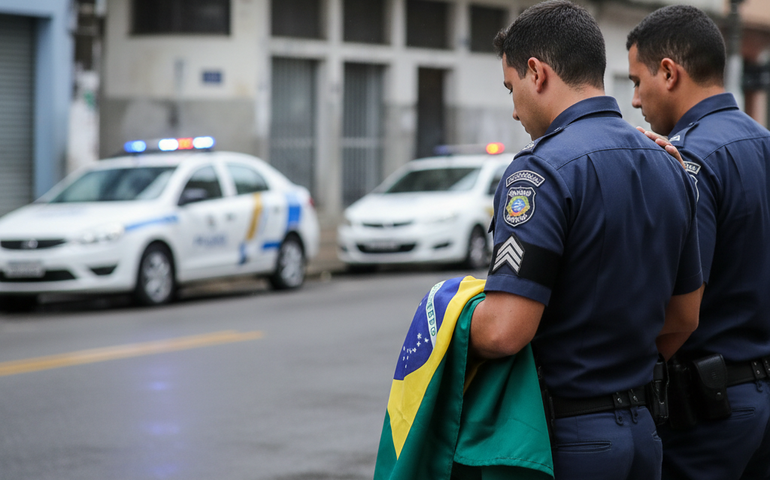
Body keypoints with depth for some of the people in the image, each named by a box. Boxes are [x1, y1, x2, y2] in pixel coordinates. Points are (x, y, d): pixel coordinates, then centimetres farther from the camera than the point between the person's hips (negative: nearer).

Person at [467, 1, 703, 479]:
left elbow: (504, 332, -24)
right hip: (641, 431, 8)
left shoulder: (543, 169, -17)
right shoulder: (667, 166, 8)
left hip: (565, 439, -8)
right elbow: (683, 318, 16)